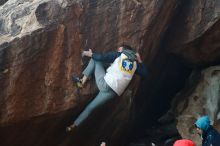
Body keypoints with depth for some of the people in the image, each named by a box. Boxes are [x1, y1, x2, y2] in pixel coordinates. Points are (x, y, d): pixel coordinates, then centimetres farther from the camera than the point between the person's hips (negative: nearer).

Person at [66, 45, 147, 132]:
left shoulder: (119, 55, 4)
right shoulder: (135, 62, 14)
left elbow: (101, 57, -6)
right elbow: (144, 73, 23)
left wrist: (90, 54, 9)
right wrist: (139, 61, 29)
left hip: (105, 84, -4)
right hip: (113, 92, 5)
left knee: (96, 59, 14)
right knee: (91, 107, 15)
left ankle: (82, 81, 8)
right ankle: (74, 125, 12)